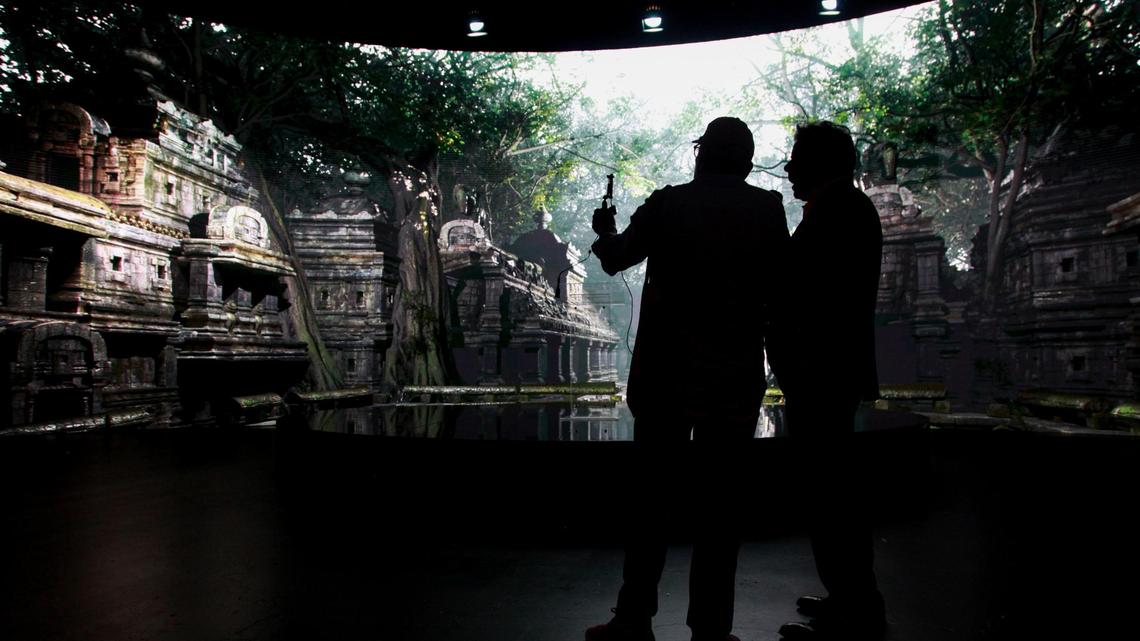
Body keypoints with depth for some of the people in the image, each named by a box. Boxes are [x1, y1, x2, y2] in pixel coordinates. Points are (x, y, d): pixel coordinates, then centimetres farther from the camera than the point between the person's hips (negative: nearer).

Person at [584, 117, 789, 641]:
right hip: (736, 376, 1)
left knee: (649, 496, 9)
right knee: (719, 502, 8)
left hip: (666, 371, 0)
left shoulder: (667, 204, -2)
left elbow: (614, 258, 9)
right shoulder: (767, 210, 0)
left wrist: (606, 229, 30)